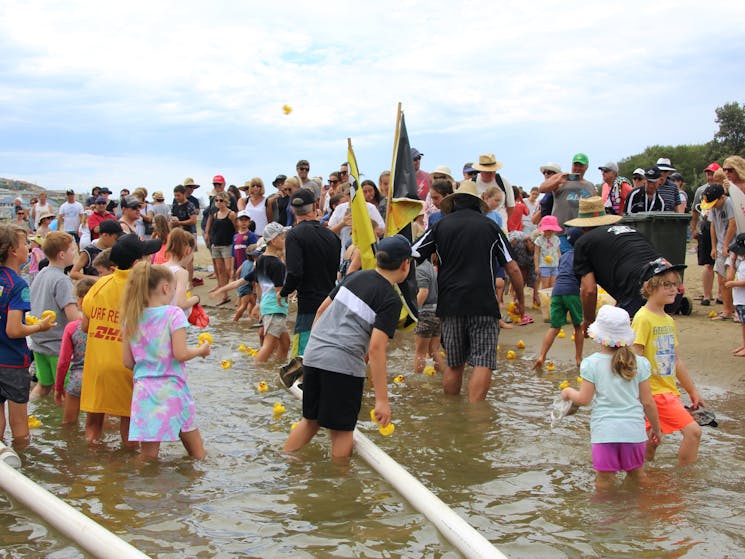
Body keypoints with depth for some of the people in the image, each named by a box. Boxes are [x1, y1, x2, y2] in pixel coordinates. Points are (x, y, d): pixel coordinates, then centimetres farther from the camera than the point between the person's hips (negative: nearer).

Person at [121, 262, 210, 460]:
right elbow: (180, 353, -16)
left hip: (143, 390, 4)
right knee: (197, 452, 13)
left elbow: (127, 361, 7)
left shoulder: (131, 318, 5)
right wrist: (201, 350, 2)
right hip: (171, 389, -4)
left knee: (148, 455, 8)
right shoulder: (173, 314, -9)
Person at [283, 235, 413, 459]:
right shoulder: (391, 300, -7)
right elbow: (375, 348, -16)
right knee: (342, 431, 7)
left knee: (311, 421, 22)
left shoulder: (356, 276, 13)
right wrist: (382, 399, -15)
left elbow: (322, 309, 18)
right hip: (343, 365, -7)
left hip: (313, 355, 7)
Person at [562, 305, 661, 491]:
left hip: (604, 431, -2)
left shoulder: (591, 363, -7)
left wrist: (568, 392, 15)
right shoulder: (639, 363, 0)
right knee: (637, 475, 21)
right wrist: (656, 428, 16)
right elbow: (647, 401, 3)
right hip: (634, 430, 2)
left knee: (604, 480, 7)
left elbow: (583, 399, -6)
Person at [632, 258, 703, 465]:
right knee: (692, 431, -13)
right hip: (655, 392, -8)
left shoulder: (669, 321, 13)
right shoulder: (643, 318, -14)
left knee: (653, 440, 14)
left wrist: (692, 391, 23)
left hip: (668, 390, 8)